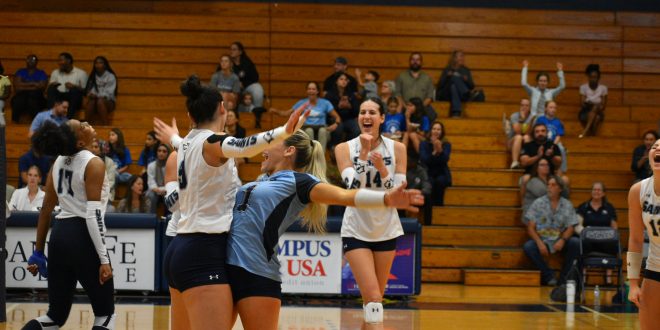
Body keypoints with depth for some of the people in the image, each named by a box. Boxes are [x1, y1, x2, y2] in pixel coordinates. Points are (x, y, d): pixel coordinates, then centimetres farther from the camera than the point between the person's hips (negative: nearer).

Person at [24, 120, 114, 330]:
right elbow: (93, 214, -18)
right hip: (83, 237, -7)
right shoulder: (93, 164, -12)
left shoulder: (59, 161, 10)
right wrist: (104, 259, -17)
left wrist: (39, 252, 19)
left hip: (59, 235, 7)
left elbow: (46, 209, 13)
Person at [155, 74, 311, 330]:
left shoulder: (188, 142, 14)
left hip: (181, 249, 10)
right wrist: (284, 132, -50)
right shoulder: (211, 141, -11)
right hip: (203, 254, -10)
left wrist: (173, 138, 63)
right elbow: (241, 147, -34)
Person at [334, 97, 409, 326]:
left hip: (386, 230, 2)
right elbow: (352, 188, -18)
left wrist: (382, 169, -21)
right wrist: (364, 153, -24)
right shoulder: (345, 148, -6)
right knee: (372, 298, -15)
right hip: (356, 231, -2)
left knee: (376, 299, 11)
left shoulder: (397, 148, -3)